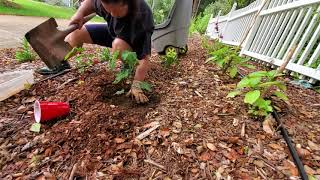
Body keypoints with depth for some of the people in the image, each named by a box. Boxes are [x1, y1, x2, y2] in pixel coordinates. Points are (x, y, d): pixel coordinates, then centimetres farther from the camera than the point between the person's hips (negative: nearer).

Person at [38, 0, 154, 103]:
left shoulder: (142, 16, -39)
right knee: (76, 32, 3)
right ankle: (60, 64, 20)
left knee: (119, 44, -41)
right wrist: (80, 13, -19)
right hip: (113, 31, 6)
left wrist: (136, 85, -49)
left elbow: (144, 57, -42)